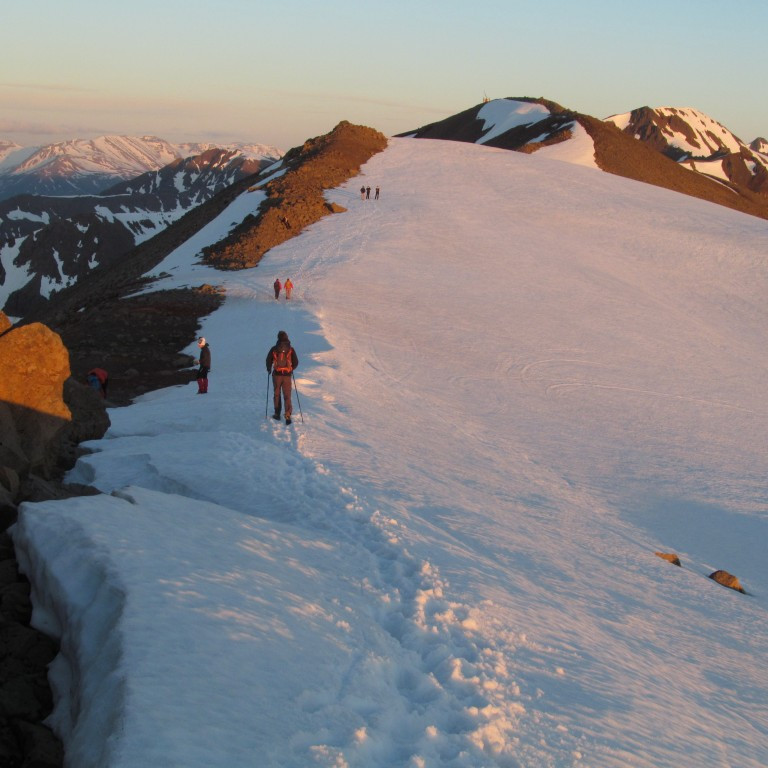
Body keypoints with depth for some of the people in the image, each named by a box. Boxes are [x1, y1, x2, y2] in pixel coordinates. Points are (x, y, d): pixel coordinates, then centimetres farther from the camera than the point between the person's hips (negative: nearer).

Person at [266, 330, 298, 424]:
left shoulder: (274, 349, -4)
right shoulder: (291, 349, -2)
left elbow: (268, 360, 1)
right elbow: (296, 363, 1)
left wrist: (269, 369, 21)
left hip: (277, 374, 0)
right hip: (287, 375, 0)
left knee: (277, 394, 16)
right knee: (287, 396, 2)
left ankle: (277, 414, 21)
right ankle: (288, 415, -11)